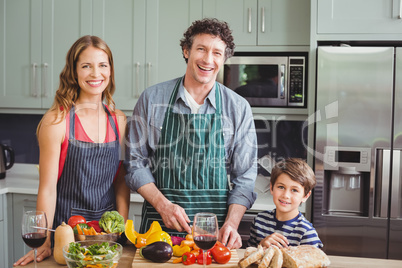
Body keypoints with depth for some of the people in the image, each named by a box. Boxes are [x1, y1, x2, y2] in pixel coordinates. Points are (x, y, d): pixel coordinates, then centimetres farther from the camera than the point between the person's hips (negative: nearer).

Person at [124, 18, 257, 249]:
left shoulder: (238, 108, 1)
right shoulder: (152, 98, 1)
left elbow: (244, 177, 2)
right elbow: (136, 162, 4)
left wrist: (231, 224, -12)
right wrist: (163, 205, -9)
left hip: (216, 227, 0)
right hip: (159, 222, 0)